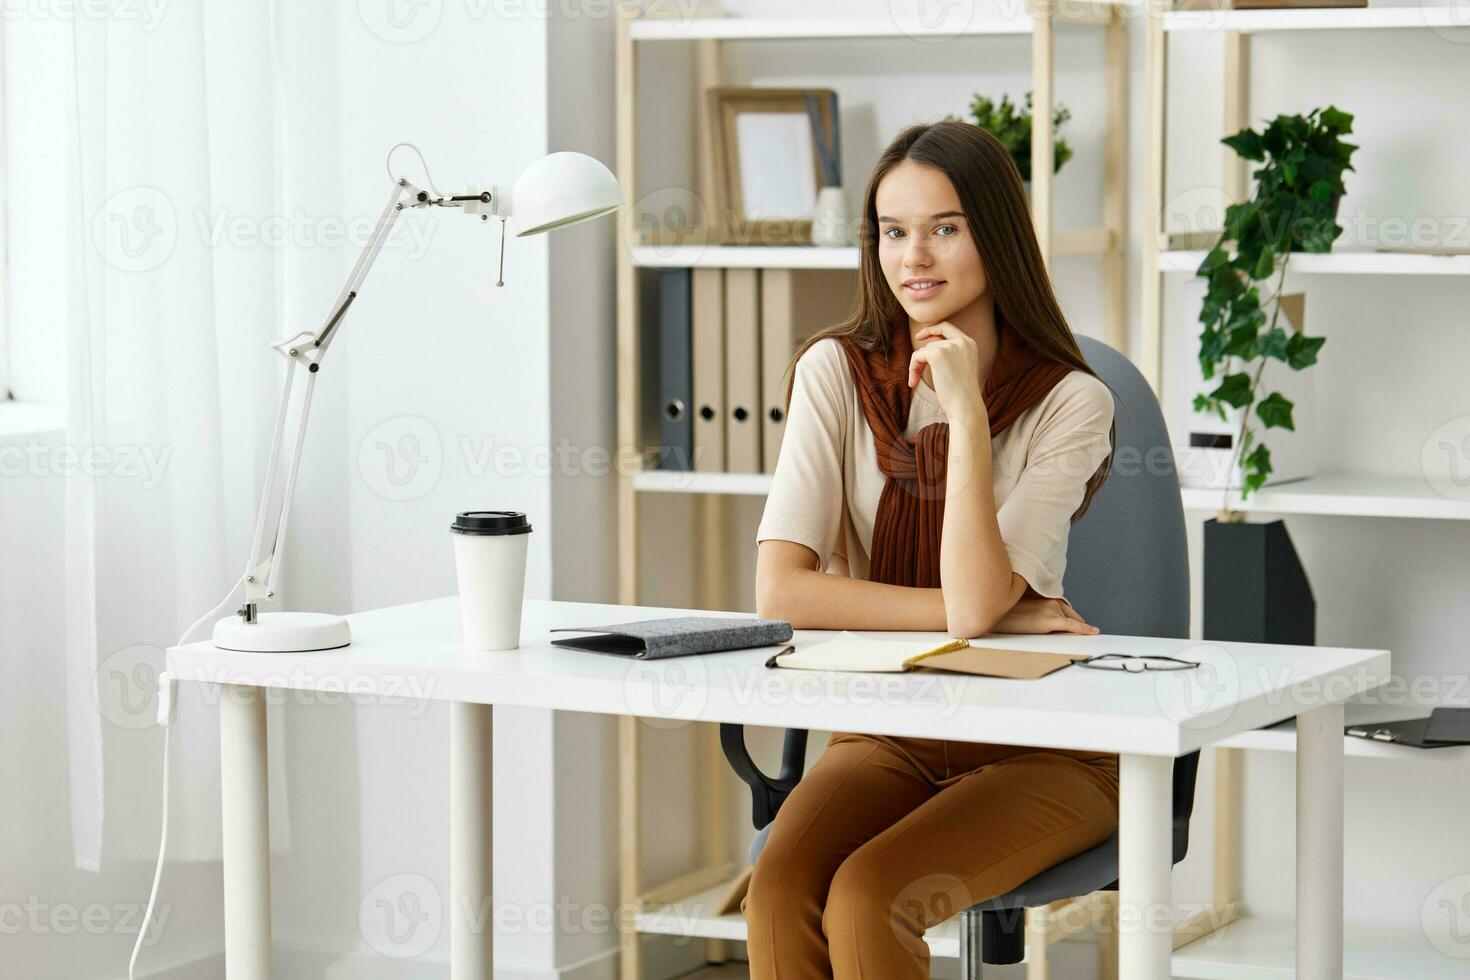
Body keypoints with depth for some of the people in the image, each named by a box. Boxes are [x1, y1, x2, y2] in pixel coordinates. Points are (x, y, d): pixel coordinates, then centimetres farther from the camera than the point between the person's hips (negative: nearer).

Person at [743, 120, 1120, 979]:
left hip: (1036, 749, -2)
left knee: (864, 900, -29)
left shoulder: (1070, 401, -8)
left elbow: (975, 601, -21)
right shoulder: (836, 372, -1)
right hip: (886, 737, 3)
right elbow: (782, 590, -14)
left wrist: (966, 411, -22)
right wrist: (995, 611, -16)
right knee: (778, 895, -28)